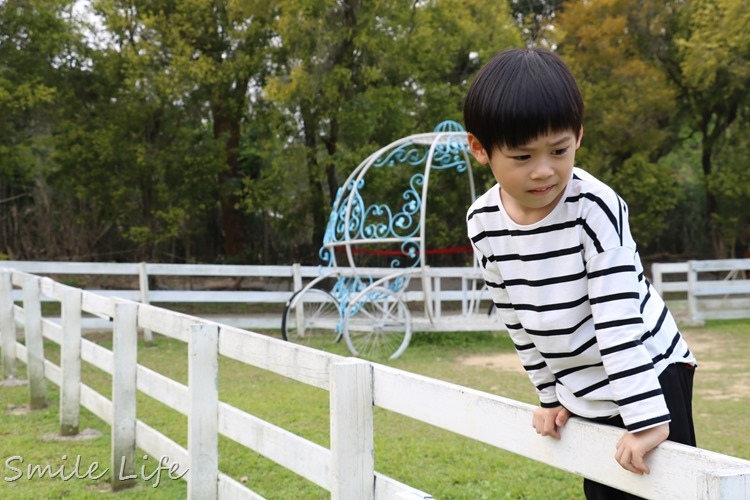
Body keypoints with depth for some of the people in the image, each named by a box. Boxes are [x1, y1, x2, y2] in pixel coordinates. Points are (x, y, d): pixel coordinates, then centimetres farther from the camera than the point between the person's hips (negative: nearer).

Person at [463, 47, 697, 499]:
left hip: (650, 376, -5)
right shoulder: (483, 223, -8)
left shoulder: (595, 207, -23)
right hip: (582, 394, 5)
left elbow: (618, 317, -27)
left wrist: (646, 417, -29)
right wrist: (550, 396, 8)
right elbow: (517, 318, 3)